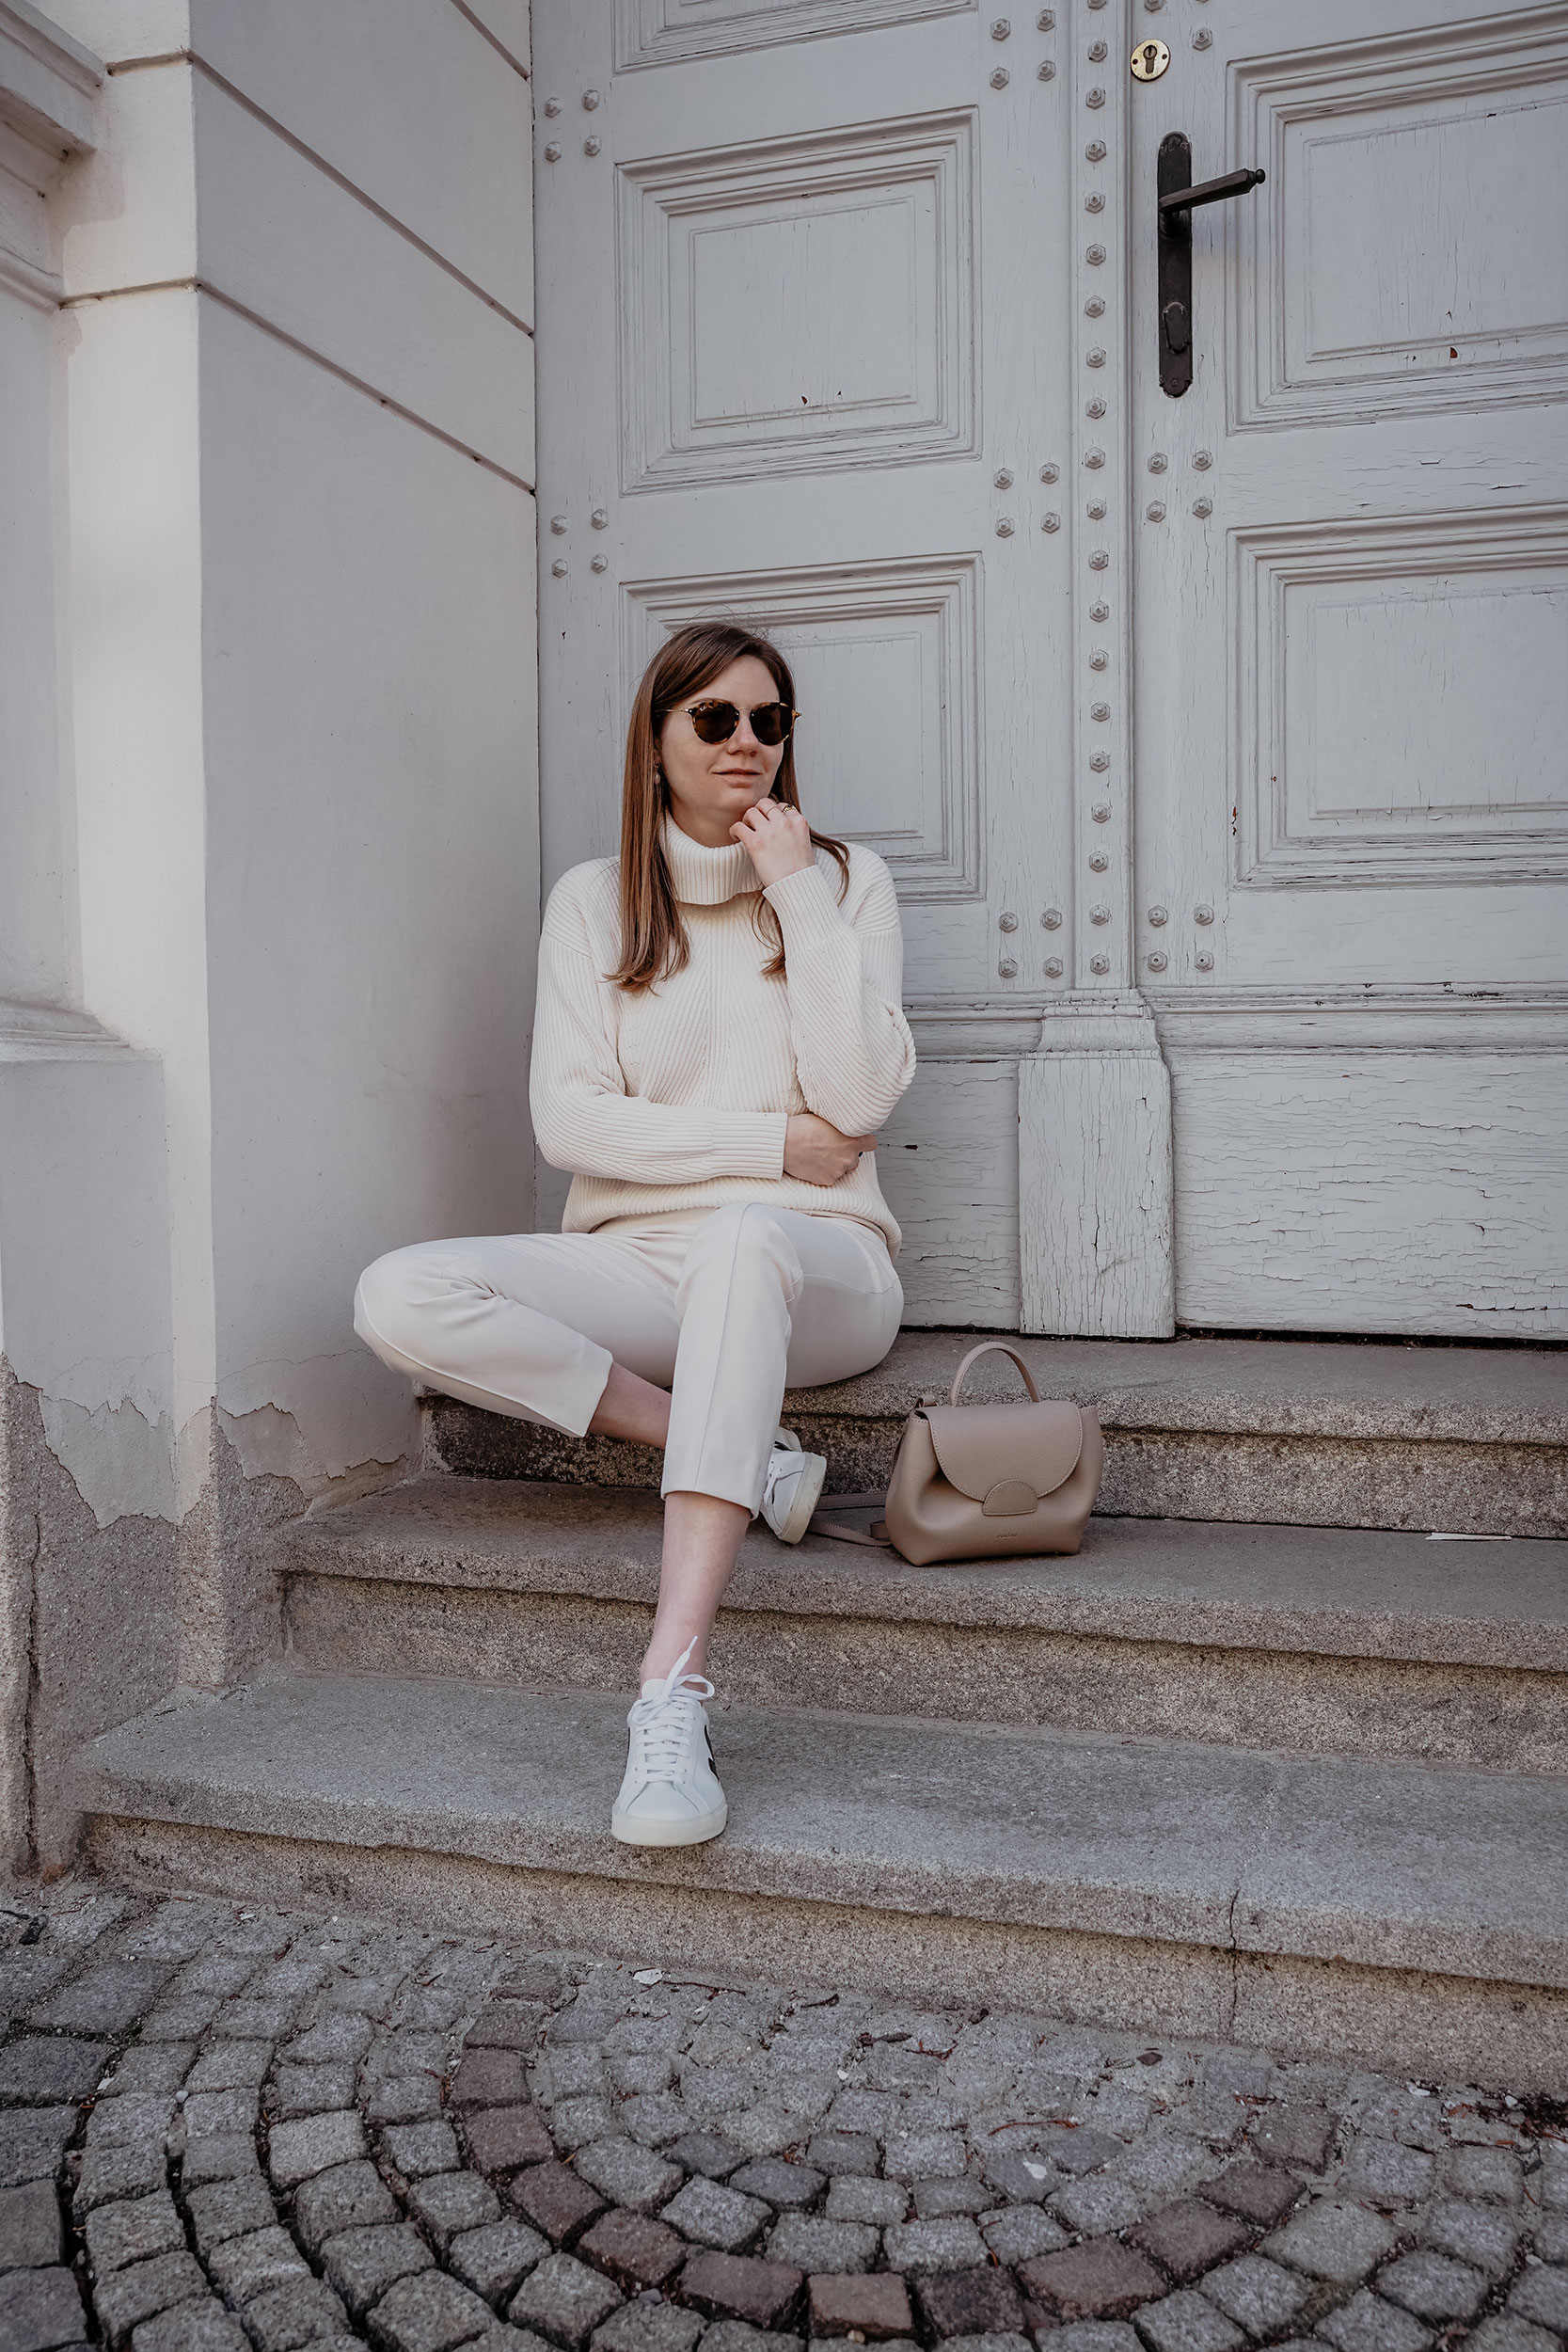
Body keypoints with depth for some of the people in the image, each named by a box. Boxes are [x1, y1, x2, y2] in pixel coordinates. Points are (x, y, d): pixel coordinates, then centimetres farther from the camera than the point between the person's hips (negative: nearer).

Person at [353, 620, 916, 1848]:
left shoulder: (846, 878, 8)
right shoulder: (593, 899, 10)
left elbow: (859, 1099, -7)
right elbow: (571, 1122, -1)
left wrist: (799, 896, -8)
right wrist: (769, 1141, -7)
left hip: (813, 1262, -2)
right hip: (636, 1263, 2)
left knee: (740, 1241, -40)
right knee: (401, 1299, -24)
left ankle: (674, 1697, -43)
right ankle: (749, 1457, -20)